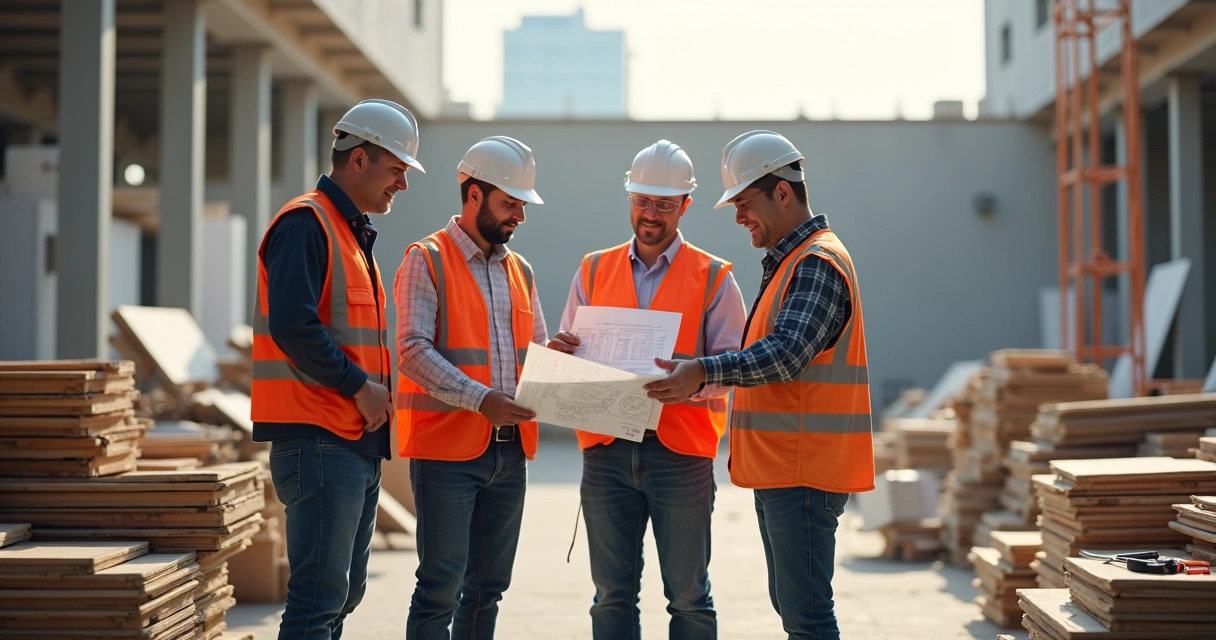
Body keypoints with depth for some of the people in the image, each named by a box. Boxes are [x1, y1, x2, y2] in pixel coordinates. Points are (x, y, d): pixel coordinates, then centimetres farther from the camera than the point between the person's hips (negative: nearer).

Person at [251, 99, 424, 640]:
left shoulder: (352, 231, 20)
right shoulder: (306, 224, -11)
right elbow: (292, 326, -23)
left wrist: (377, 385, 8)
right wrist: (359, 386, -16)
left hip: (357, 440, 10)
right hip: (320, 438, -10)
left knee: (344, 592, 14)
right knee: (320, 596, -10)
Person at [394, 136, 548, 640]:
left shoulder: (519, 270, 15)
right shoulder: (427, 261, -5)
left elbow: (537, 350, 18)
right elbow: (413, 350, -16)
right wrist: (481, 399, -25)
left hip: (510, 451, 7)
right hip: (447, 449, -7)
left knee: (488, 585, 11)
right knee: (442, 583, -7)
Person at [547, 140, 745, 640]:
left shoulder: (714, 278, 4)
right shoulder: (593, 271, 13)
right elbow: (570, 362, 15)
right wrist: (559, 354, -9)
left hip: (681, 453, -3)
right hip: (606, 449, 3)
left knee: (687, 595, 1)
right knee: (612, 594, 6)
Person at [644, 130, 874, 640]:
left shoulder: (817, 264, -14)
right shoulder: (789, 262, 20)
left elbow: (786, 354, -27)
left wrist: (703, 372, -36)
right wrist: (697, 377, 15)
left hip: (804, 474, -11)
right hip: (780, 471, 11)